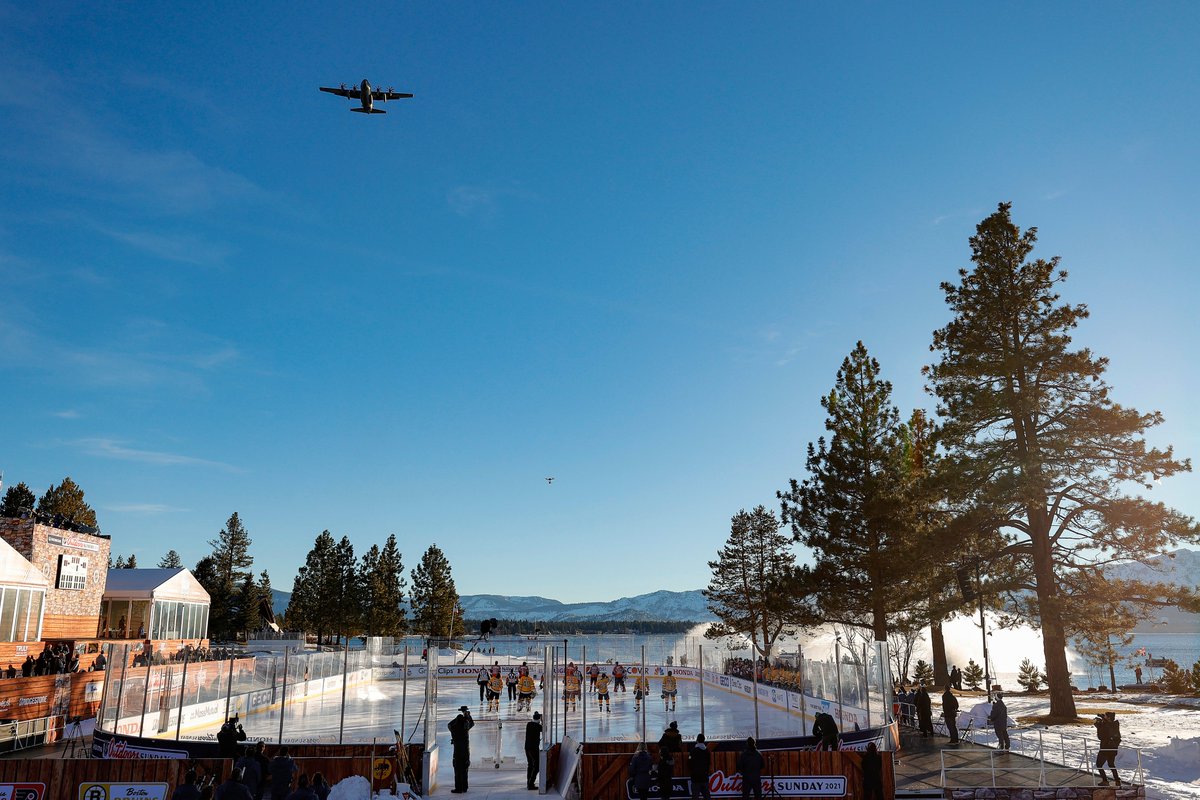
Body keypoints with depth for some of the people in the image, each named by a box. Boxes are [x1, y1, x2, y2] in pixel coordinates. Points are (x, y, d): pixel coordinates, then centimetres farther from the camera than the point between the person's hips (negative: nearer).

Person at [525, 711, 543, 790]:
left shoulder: (528, 724, 5)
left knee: (530, 765, 17)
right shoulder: (537, 726, -14)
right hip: (534, 748, -8)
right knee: (536, 766, -3)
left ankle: (529, 783, 20)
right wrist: (542, 721, 13)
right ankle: (531, 784, -8)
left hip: (527, 747, 8)